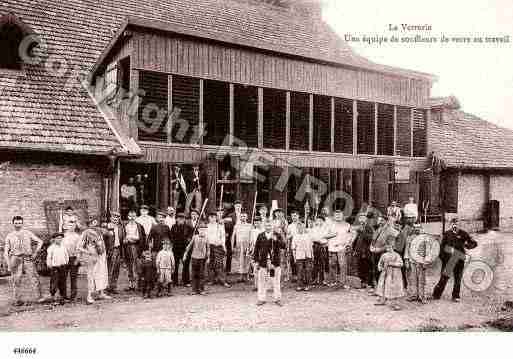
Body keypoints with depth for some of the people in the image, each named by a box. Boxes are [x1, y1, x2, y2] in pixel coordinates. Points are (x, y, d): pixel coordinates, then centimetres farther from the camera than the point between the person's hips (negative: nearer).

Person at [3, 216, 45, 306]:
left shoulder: (28, 233, 12)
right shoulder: (9, 236, 12)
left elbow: (40, 242, 17)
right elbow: (5, 252, 10)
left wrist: (35, 253, 8)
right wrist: (9, 264, -1)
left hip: (27, 259, 0)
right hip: (15, 259, 1)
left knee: (33, 278, -6)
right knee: (16, 280, 0)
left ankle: (40, 296, -3)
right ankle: (17, 300, 7)